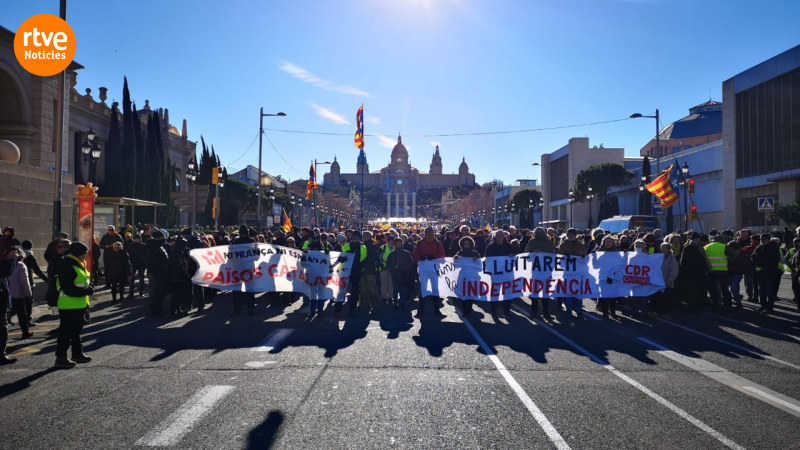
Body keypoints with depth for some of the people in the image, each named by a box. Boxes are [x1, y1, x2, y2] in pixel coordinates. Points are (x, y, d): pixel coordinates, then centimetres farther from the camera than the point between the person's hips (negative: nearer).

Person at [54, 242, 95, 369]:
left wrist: (89, 287, 1)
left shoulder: (78, 264, 12)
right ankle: (61, 357, 5)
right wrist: (86, 291, -23)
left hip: (79, 304, 10)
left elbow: (84, 280, 21)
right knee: (66, 331, -3)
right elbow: (68, 288, -25)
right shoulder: (66, 266, -20)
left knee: (76, 330, 18)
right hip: (69, 305, -10)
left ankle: (77, 354, 28)